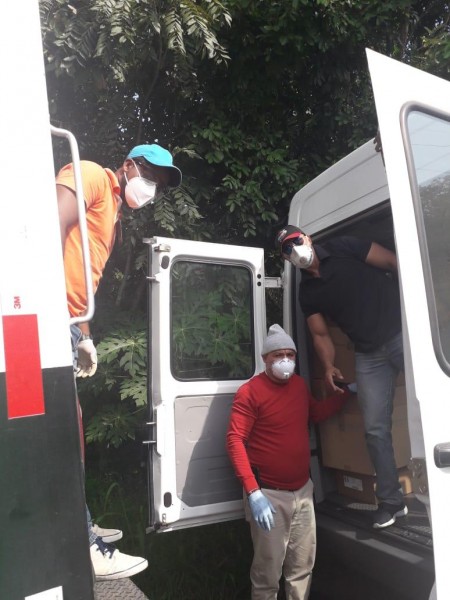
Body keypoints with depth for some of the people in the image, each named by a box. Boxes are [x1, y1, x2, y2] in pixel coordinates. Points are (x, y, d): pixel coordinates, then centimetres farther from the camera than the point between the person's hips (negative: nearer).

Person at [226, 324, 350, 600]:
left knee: (303, 567, 19)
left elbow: (316, 413, 24)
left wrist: (347, 392, 15)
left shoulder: (300, 384, 5)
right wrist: (253, 492, -26)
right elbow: (235, 441, -20)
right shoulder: (250, 392, -16)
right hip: (269, 495, -6)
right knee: (268, 573, 7)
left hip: (303, 490, 6)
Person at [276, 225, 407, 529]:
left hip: (402, 332, -3)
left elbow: (398, 264, -3)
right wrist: (329, 366, -6)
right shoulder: (307, 292, 7)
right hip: (369, 355, 4)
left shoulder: (344, 248, -3)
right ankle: (391, 500, 17)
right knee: (376, 428, 3)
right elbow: (321, 334, 9)